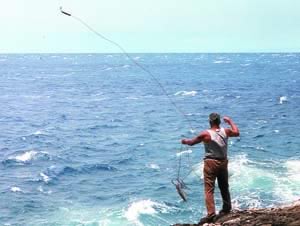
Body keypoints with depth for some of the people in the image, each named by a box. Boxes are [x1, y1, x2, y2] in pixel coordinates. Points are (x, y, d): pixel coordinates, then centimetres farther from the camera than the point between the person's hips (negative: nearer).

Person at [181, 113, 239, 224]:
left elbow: (192, 142, 0)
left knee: (209, 189, -7)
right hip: (223, 162, 5)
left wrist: (185, 141, 22)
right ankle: (227, 208, 37)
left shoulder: (206, 134, -14)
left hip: (211, 162, -5)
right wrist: (230, 121, 29)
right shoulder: (226, 131, -3)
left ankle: (211, 214, -17)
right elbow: (237, 132, 17)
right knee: (224, 187, 21)